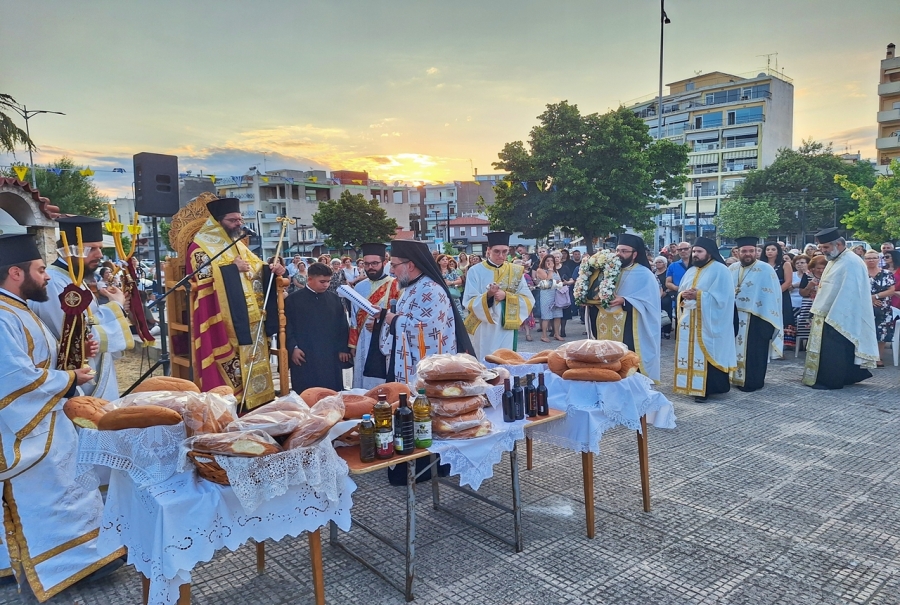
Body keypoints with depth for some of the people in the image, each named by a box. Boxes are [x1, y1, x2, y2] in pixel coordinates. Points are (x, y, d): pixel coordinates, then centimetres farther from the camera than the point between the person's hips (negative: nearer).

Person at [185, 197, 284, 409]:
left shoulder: (238, 245, 18)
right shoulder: (201, 247, -5)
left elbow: (258, 269, 17)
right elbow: (204, 277, -17)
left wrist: (273, 270, -2)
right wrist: (232, 268, -15)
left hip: (249, 320, 8)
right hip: (224, 322, -7)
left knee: (252, 364, 10)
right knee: (229, 369, -7)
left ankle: (253, 403, 19)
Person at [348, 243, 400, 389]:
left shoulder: (395, 285, -4)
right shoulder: (359, 288, 13)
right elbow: (354, 319, 16)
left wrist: (380, 323, -17)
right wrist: (353, 344, 12)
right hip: (363, 347, 5)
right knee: (364, 385, 9)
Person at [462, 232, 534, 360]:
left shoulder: (516, 271, 4)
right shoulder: (475, 271, -4)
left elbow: (528, 300, -1)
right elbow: (469, 303, -8)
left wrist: (506, 296, -16)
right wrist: (488, 295, -25)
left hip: (506, 329, 2)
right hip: (482, 330, -2)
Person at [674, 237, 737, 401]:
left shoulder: (720, 270, -7)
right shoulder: (690, 271, 15)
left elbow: (722, 297, -15)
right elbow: (680, 293, 16)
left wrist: (698, 295, -21)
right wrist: (683, 295, -8)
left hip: (709, 322, -7)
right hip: (689, 321, 7)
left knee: (706, 355, -6)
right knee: (690, 354, 7)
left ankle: (708, 388, -1)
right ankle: (693, 385, 15)